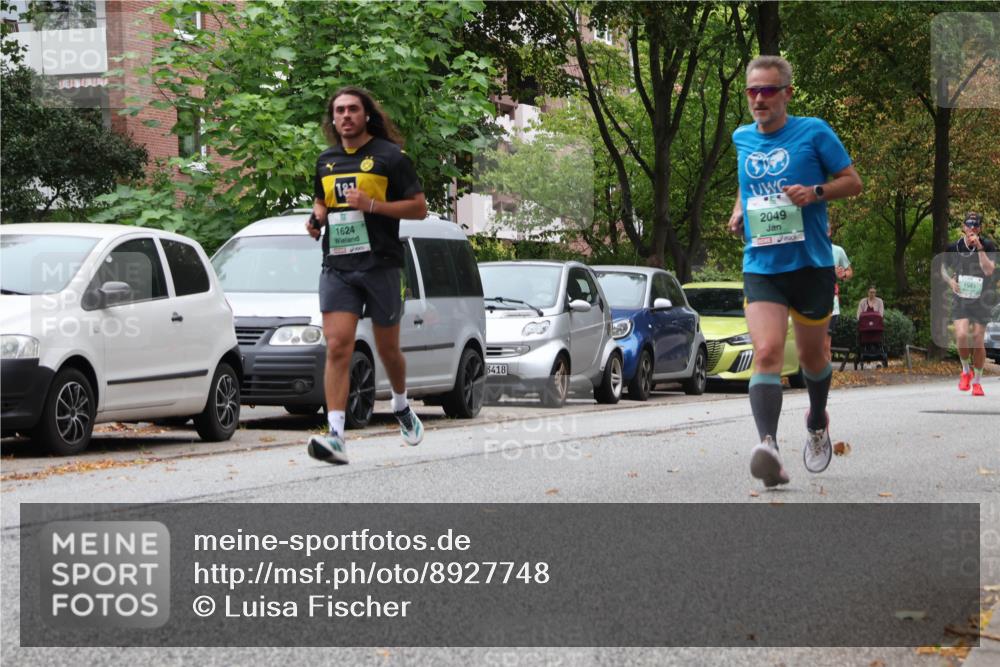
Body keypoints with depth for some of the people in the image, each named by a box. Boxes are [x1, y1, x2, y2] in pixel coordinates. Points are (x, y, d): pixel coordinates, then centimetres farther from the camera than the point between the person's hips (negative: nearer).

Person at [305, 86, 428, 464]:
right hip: (337, 266, 3)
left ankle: (401, 405, 42)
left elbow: (419, 207, -3)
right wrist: (316, 218, 7)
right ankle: (336, 436, -19)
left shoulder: (389, 156, -2)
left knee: (387, 349, 11)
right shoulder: (326, 161, 13)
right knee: (337, 348, -12)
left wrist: (372, 205, -16)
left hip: (381, 265, -3)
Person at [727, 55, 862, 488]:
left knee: (811, 355, 15)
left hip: (811, 263, -1)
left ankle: (817, 424, 44)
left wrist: (816, 192, -16)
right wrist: (739, 210, 10)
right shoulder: (741, 139, 9)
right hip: (761, 268, 1)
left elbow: (853, 181, 2)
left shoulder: (813, 132, -3)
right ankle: (768, 445, -34)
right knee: (767, 352, -20)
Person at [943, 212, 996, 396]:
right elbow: (944, 267, 15)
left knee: (978, 342, 1)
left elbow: (989, 270, -21)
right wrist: (951, 280, -5)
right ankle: (966, 371, 8)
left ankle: (977, 382, 18)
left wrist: (979, 248, -25)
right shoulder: (954, 247, -1)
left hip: (981, 300, -1)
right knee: (961, 335, -19)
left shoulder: (988, 246, -8)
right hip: (960, 298, 1)